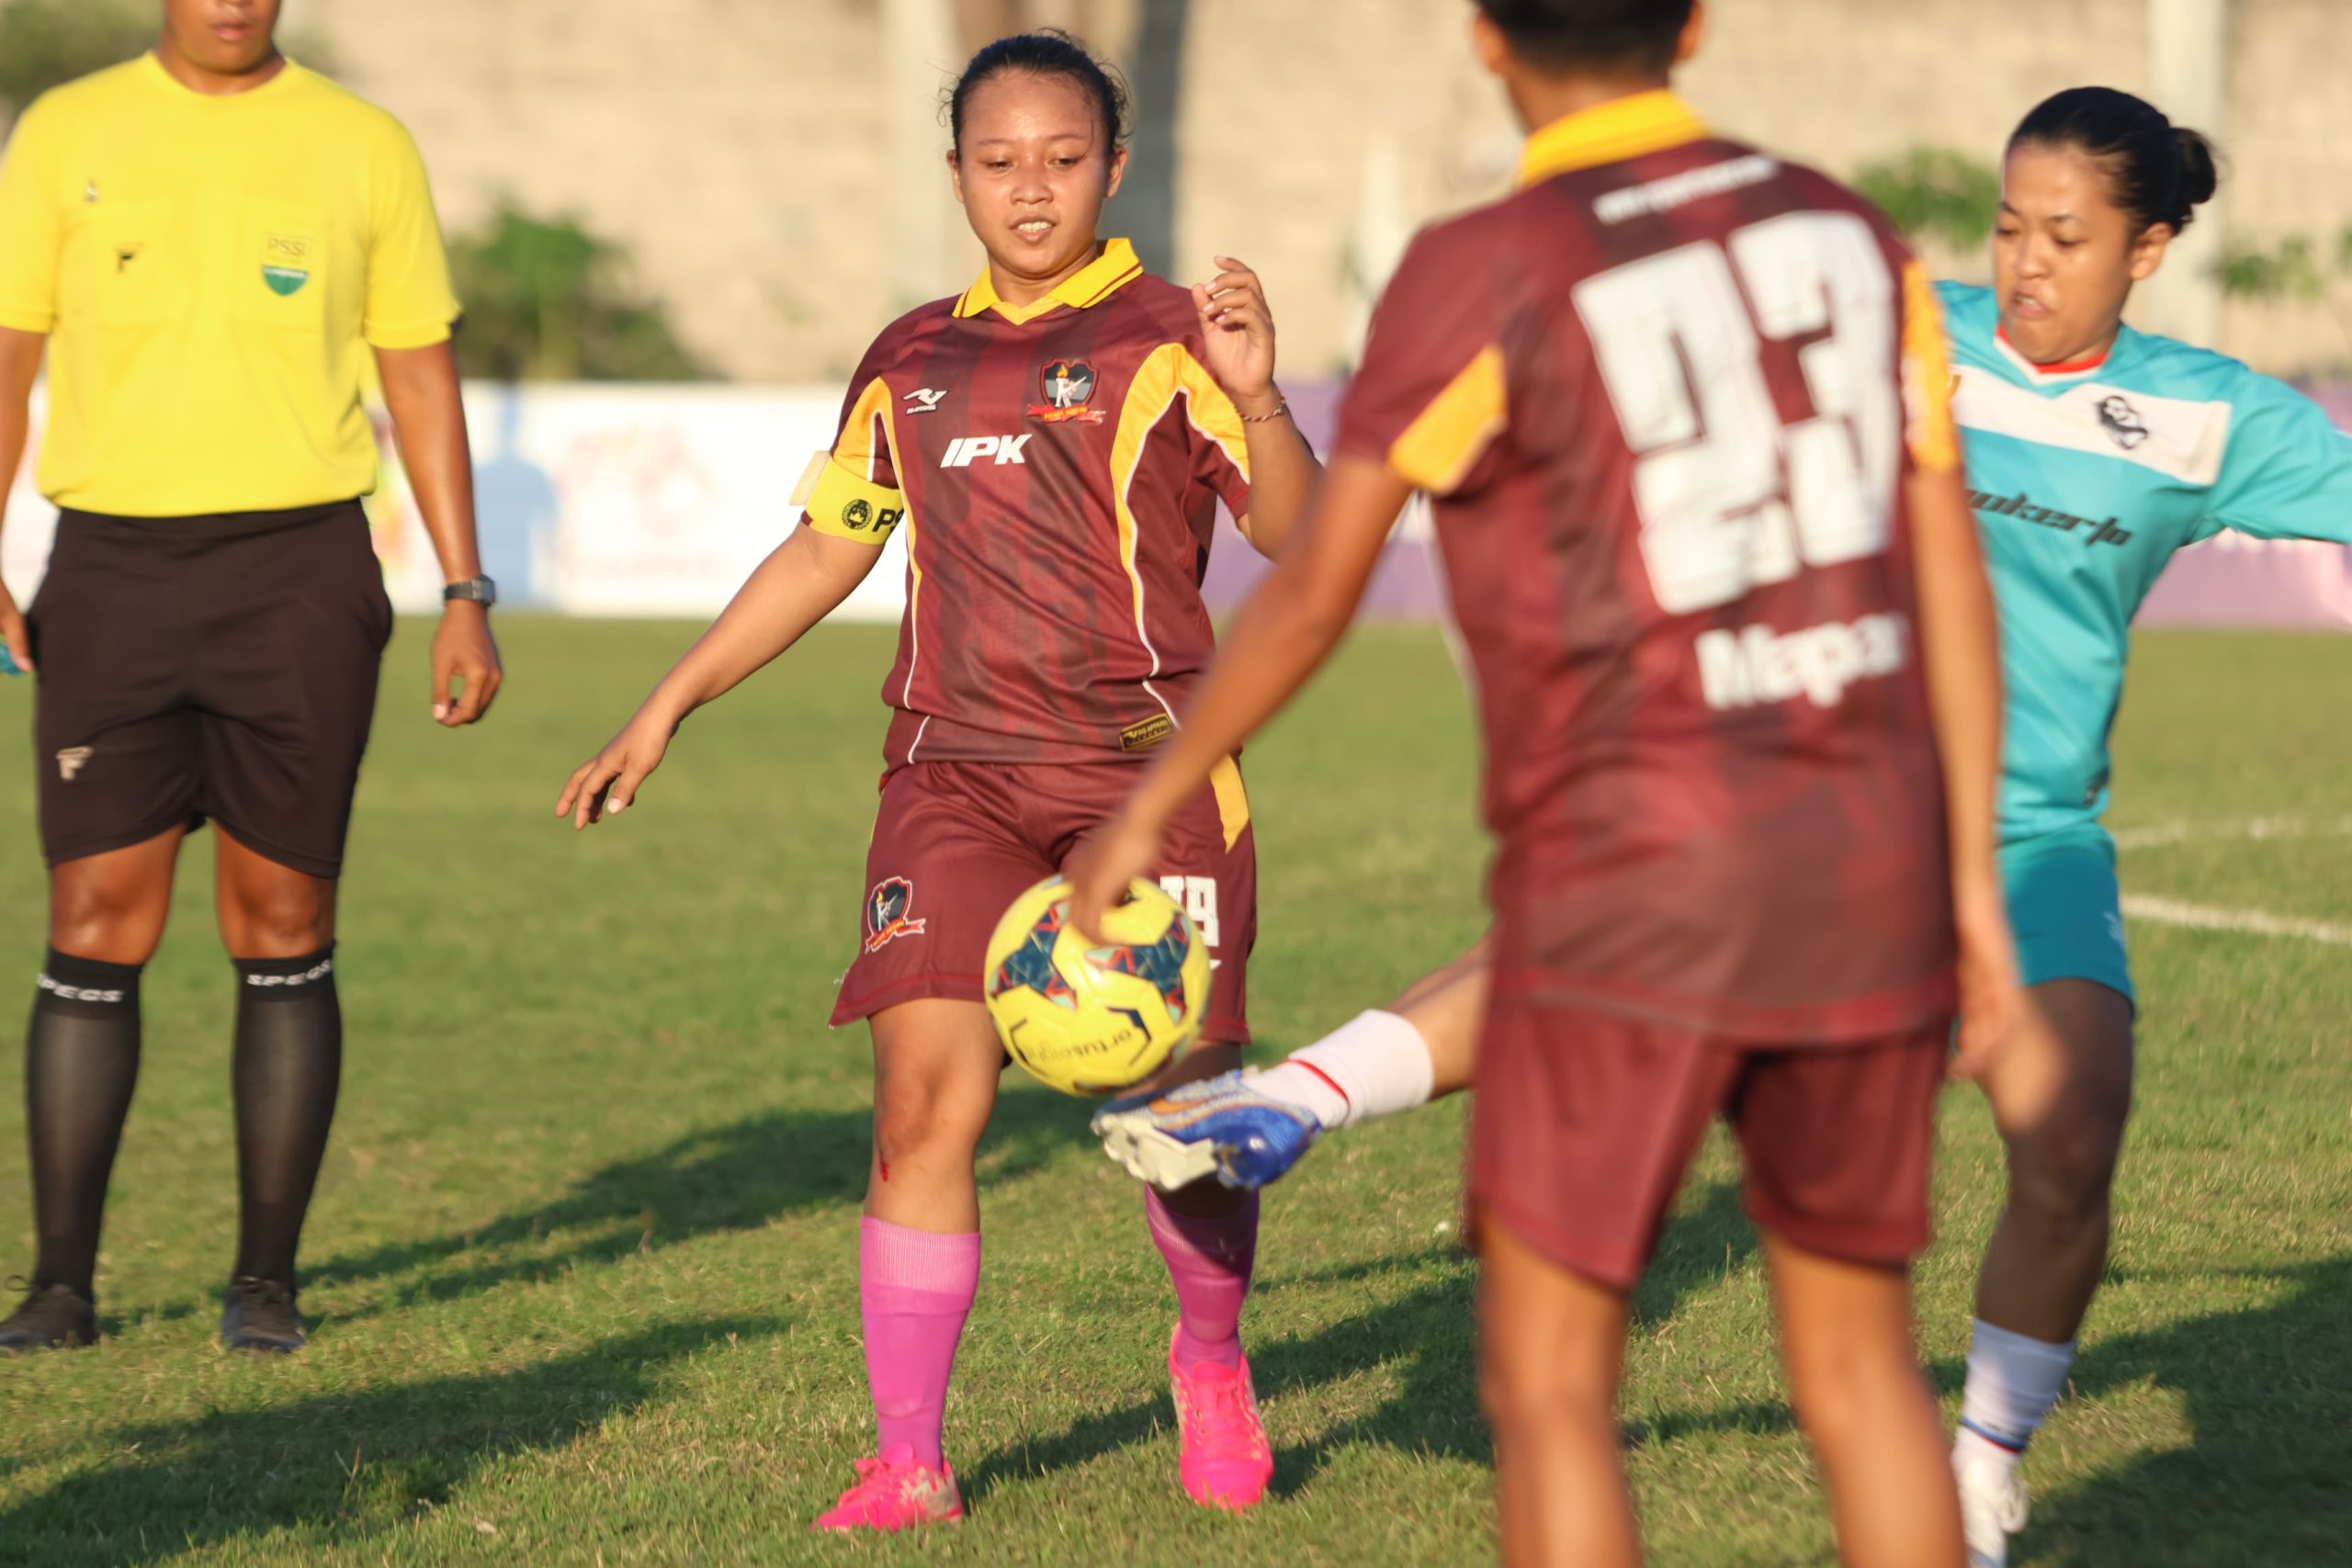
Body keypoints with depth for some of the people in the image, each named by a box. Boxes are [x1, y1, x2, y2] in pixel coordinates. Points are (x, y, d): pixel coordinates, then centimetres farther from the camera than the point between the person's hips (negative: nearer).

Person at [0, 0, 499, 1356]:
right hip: (113, 569, 0)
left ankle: (267, 1281, 12)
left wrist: (468, 597, 5)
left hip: (301, 570, 0)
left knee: (283, 928, 2)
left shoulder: (364, 148, 6)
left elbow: (422, 376, 10)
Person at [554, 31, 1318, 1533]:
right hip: (957, 780, 3)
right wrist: (666, 709, 23)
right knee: (926, 1101, -11)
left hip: (1148, 775, -3)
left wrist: (1257, 400, -31)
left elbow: (1293, 533, -12)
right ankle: (909, 1464, -3)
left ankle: (1212, 1362, 29)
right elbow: (826, 550, 24)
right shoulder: (913, 362, 14)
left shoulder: (1165, 339, 0)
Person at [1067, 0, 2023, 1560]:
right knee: (1860, 1356, 15)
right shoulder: (1849, 237, 7)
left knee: (1548, 1376, 2)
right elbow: (1955, 580, 6)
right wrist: (1975, 876, 11)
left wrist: (1151, 804, 11)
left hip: (1632, 890, -5)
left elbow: (1310, 593, -2)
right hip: (1869, 885, 5)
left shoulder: (1483, 277, -8)